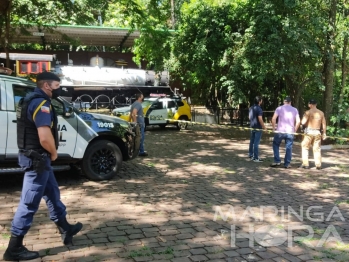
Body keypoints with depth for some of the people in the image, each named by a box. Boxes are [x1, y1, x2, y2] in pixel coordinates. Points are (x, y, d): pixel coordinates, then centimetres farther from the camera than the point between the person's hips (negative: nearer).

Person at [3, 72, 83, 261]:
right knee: (29, 203, -1)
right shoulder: (41, 103, -20)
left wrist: (49, 154, 9)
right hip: (37, 158, -11)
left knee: (52, 193, 20)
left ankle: (65, 229, 35)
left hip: (34, 156, 11)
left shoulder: (31, 99, 12)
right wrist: (54, 153, -10)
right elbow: (45, 138, -31)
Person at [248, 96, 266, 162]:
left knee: (252, 141, 15)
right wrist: (264, 127, -12)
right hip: (258, 128, -8)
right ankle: (255, 158, -2)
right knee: (256, 143, -5)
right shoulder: (259, 109, -18)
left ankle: (250, 155, 24)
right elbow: (260, 119, -21)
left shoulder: (251, 108, 8)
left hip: (252, 127, 8)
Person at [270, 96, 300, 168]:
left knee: (276, 145, 14)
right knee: (289, 147, 7)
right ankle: (287, 164, 10)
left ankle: (277, 161, 8)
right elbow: (298, 121, 2)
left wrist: (274, 127, 1)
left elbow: (273, 118, -10)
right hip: (290, 132, 2)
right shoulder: (295, 110, 9)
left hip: (280, 131, -2)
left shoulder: (279, 108, 2)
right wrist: (295, 130, 11)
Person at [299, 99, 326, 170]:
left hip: (309, 131, -4)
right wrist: (324, 133, 15)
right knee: (317, 149, 12)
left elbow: (303, 122, -19)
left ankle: (305, 164, 3)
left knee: (305, 147, 7)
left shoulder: (308, 112, -10)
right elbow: (324, 124, 8)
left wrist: (302, 119, 4)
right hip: (317, 132, 4)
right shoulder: (321, 113, 6)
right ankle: (318, 165, 13)